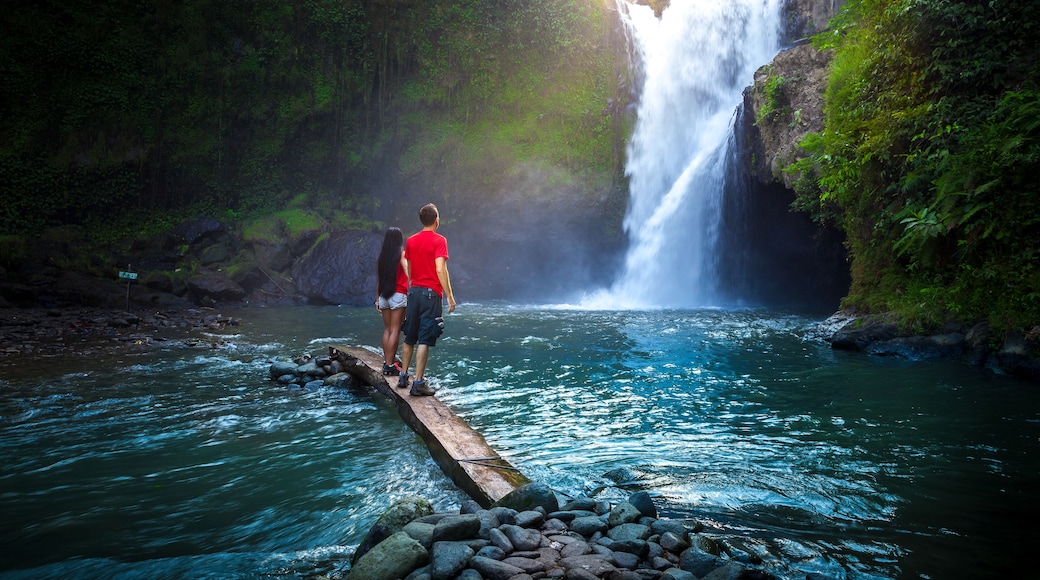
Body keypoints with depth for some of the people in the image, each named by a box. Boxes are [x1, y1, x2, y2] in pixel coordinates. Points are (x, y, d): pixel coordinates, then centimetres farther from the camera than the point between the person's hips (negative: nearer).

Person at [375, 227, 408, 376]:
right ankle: (390, 364, -7)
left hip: (384, 295, 5)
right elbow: (407, 272, -19)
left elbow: (378, 279, 12)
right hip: (398, 295, -5)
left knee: (387, 329, 12)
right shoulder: (401, 254, -5)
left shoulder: (382, 256, 9)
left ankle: (387, 362, 13)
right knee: (395, 330, -4)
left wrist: (377, 299, 18)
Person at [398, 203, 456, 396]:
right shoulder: (439, 240, -9)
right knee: (425, 340, -5)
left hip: (414, 292, 6)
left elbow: (409, 269, 14)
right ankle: (418, 383, -5)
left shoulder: (411, 241, 9)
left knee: (410, 337, 16)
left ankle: (403, 376, 23)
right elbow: (440, 270, -17)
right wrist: (450, 296, -13)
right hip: (431, 293, -6)